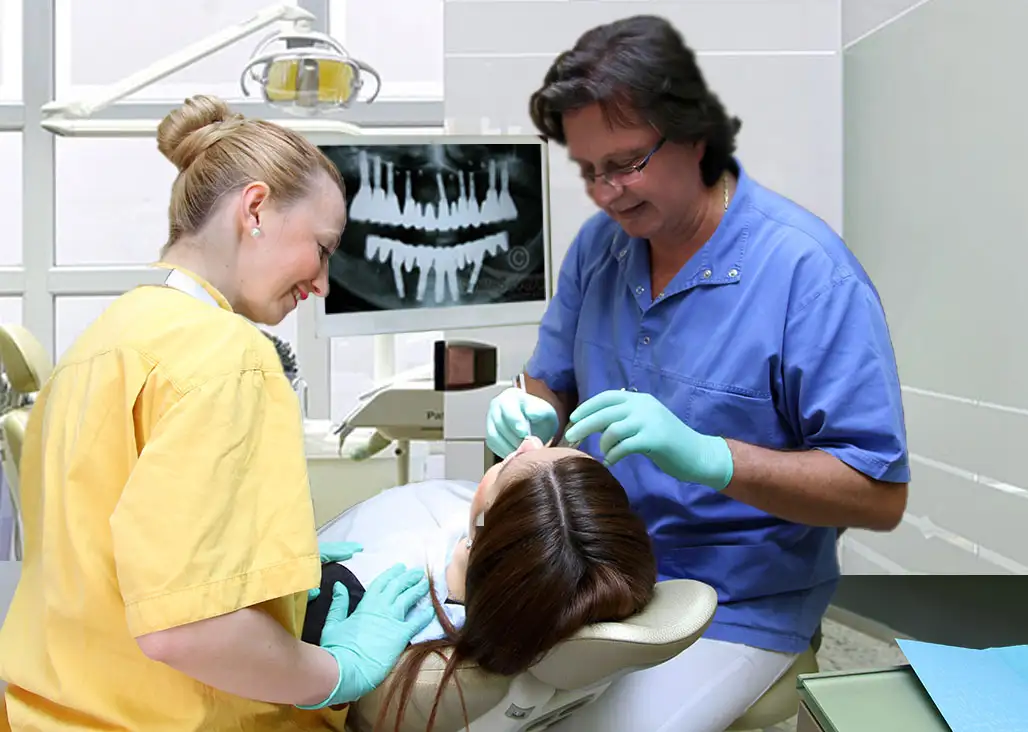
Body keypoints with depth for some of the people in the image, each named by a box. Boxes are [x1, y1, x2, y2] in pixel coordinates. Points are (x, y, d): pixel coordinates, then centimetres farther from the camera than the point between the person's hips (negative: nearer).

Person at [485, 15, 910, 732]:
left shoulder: (809, 271, -18)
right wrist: (527, 416, -13)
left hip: (735, 609, -5)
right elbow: (553, 388, 12)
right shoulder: (599, 243, 1)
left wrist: (706, 456, -32)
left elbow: (882, 496, -19)